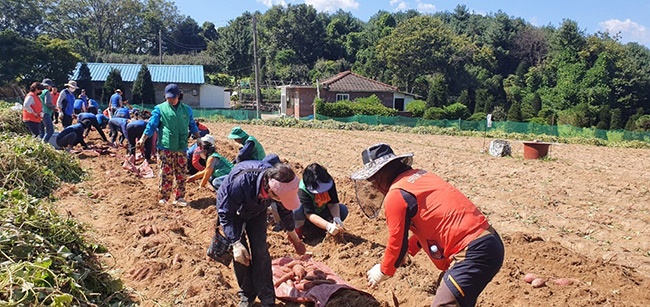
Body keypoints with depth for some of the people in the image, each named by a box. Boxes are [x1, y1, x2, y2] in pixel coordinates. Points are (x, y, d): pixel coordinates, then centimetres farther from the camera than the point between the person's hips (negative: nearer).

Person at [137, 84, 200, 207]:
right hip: (165, 148, -3)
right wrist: (142, 140, -9)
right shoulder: (160, 109, 2)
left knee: (181, 175, 6)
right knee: (166, 175, -1)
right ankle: (163, 198, 8)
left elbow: (193, 127, 20)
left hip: (181, 148, 3)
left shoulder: (187, 110, 10)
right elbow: (151, 126, -1)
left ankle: (180, 198, 15)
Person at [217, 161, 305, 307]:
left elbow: (284, 208, -6)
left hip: (257, 210, 3)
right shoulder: (239, 182, -46)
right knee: (240, 254, -6)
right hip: (231, 209, -2)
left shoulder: (278, 182, -31)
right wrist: (236, 243, -32)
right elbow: (225, 214, -28)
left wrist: (291, 231, 9)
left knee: (260, 251, -6)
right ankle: (247, 295, 17)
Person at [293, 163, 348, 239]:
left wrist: (337, 219, -37)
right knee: (298, 207, -37)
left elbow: (333, 203, -18)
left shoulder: (329, 182, -20)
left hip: (321, 211, 4)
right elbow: (310, 214, -38)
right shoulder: (303, 191, -33)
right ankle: (298, 229, -9)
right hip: (307, 217, -4)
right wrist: (328, 226, -50)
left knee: (343, 209, -19)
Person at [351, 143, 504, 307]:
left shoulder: (395, 195, -11)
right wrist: (408, 251, 31)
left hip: (472, 253, -10)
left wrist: (383, 271, 14)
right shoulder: (419, 176, 14)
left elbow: (397, 242, -3)